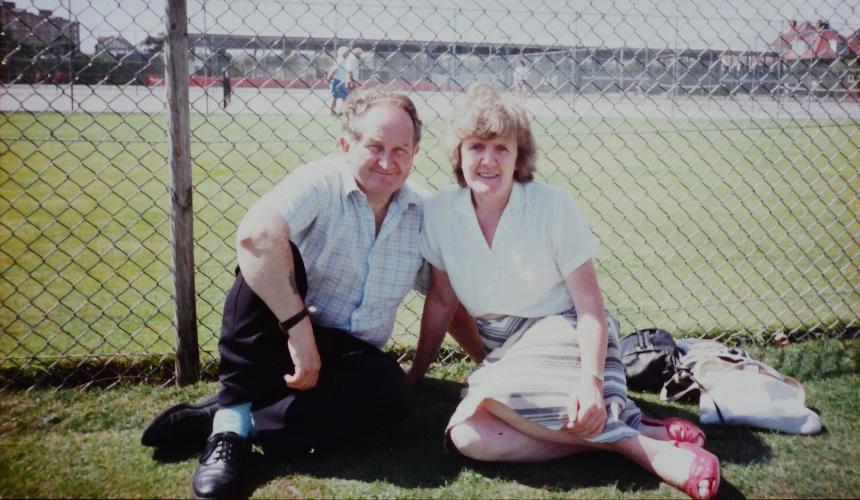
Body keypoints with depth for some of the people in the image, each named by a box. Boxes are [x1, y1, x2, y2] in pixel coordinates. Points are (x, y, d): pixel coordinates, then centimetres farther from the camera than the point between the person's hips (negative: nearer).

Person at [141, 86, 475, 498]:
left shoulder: (422, 216, 2)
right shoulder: (320, 184, -15)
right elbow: (254, 234, -36)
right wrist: (299, 328, -37)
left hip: (349, 360, 4)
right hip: (281, 346, -3)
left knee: (390, 387, -32)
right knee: (269, 253, -31)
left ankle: (234, 420, -23)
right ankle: (232, 405, -24)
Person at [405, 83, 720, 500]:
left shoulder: (553, 207, -12)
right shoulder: (439, 213, -4)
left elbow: (590, 305, -12)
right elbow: (441, 302, 9)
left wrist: (592, 380, -28)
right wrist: (416, 371, 15)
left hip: (562, 333, -4)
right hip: (502, 349, 4)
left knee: (489, 401, -35)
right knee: (469, 437, -28)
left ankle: (644, 443, -24)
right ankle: (632, 433, -23)